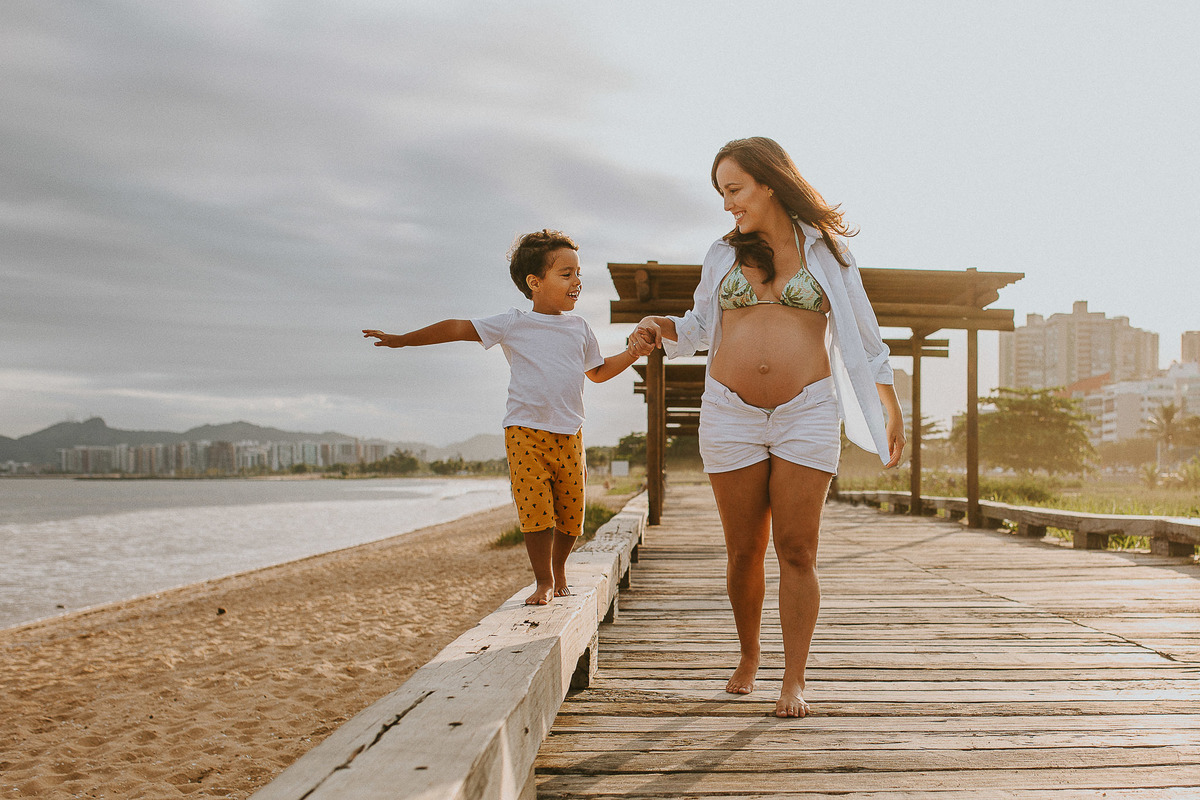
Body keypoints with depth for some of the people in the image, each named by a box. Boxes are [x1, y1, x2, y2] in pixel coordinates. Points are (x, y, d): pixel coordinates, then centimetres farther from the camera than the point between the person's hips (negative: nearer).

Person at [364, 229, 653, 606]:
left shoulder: (579, 327, 13)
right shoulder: (513, 324, 1)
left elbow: (598, 371, 26)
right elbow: (457, 328, 3)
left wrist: (631, 353, 10)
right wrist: (402, 339, 4)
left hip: (569, 434, 4)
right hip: (525, 432, -3)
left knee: (570, 511, 4)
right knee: (535, 509, -9)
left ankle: (559, 569, 30)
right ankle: (543, 581, 9)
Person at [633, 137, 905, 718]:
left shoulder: (826, 251, 6)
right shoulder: (723, 255, 11)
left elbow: (863, 338, 10)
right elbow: (700, 326, 21)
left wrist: (892, 411, 10)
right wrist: (662, 328, 0)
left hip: (806, 415, -2)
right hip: (729, 415, 2)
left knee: (797, 551, -3)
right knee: (743, 551, 6)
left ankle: (794, 680, 6)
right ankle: (748, 658, 28)